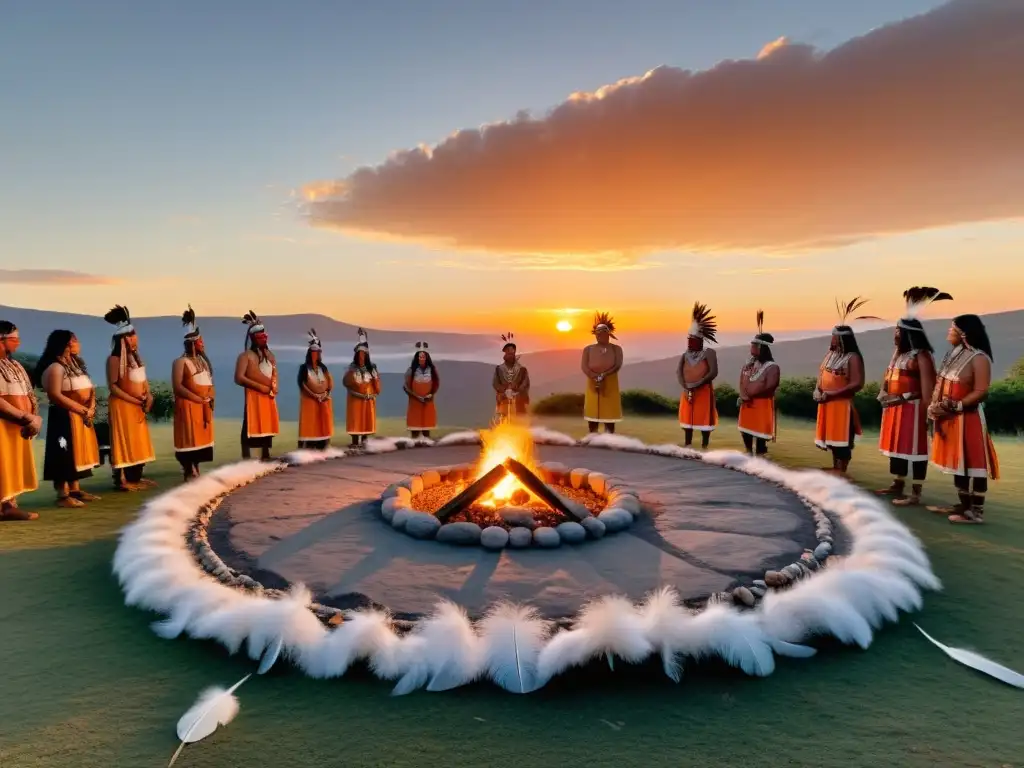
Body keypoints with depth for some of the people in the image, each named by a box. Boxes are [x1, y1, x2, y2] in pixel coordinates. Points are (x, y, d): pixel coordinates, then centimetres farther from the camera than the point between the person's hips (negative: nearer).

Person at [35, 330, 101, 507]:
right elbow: (55, 395, -20)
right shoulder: (55, 368, -13)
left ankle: (75, 489, 21)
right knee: (66, 454, -6)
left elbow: (90, 388, 12)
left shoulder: (77, 364, 15)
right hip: (65, 416, -9)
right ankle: (63, 495, -1)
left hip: (82, 416, 9)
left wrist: (91, 407, -6)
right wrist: (82, 410, -18)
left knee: (77, 452, 13)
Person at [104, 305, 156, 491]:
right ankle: (122, 480, 3)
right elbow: (112, 386, -17)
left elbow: (143, 378, 14)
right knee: (124, 442, -3)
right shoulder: (115, 358, -14)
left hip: (138, 406, 8)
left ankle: (136, 477, 21)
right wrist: (135, 400, -18)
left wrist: (148, 396, -4)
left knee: (138, 442, 12)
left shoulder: (135, 356, 10)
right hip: (122, 406, -8)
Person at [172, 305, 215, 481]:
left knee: (200, 438, 10)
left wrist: (210, 397, 1)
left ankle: (195, 470, 19)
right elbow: (177, 386, -17)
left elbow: (209, 382, 21)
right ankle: (189, 473, 0)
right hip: (188, 406, -8)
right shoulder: (181, 362, -9)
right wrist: (199, 399, -18)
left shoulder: (203, 360, 16)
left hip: (203, 407, 8)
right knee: (189, 439, -5)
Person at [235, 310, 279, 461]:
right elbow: (239, 378, -15)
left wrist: (274, 387, 3)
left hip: (269, 397, 7)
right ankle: (247, 461, -8)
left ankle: (266, 457, 21)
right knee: (250, 429, -8)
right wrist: (260, 387, -15)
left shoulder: (269, 355, 16)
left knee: (267, 427, 12)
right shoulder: (246, 356, -6)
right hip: (253, 396, -7)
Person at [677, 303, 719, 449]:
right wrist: (686, 388, -16)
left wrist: (697, 385, -20)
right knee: (687, 417, 10)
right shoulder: (685, 355, 7)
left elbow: (713, 373, -16)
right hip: (687, 391, 5)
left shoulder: (709, 353, -7)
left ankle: (704, 447, 7)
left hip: (704, 391, -5)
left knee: (704, 418, 0)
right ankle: (687, 445, 20)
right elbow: (679, 372, -1)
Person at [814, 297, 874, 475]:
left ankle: (842, 470, 5)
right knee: (832, 436, 15)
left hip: (843, 405, -8)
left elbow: (857, 384, -20)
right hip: (827, 404, 8)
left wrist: (831, 394, -21)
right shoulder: (831, 354, 12)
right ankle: (835, 468, 26)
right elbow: (821, 374, 19)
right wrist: (817, 390, -2)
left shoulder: (853, 357, -13)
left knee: (842, 438, -2)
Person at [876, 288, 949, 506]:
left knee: (913, 449, -4)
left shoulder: (921, 355, -13)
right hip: (894, 408, 9)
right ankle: (897, 485, 28)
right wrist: (884, 394, 3)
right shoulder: (898, 353, 15)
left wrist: (926, 415, -22)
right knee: (895, 446, 16)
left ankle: (915, 495, 1)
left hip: (912, 409, -9)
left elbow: (928, 389, -18)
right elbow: (889, 377, 21)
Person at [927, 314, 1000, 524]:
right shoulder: (952, 354, 13)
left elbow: (981, 392, -18)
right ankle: (963, 505, 24)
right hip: (949, 418, 9)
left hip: (967, 418, -9)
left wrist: (955, 407, -20)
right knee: (957, 462, 14)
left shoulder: (979, 358, -12)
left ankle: (977, 511, 1)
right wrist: (933, 406, 0)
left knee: (972, 464, -4)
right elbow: (940, 383, 14)